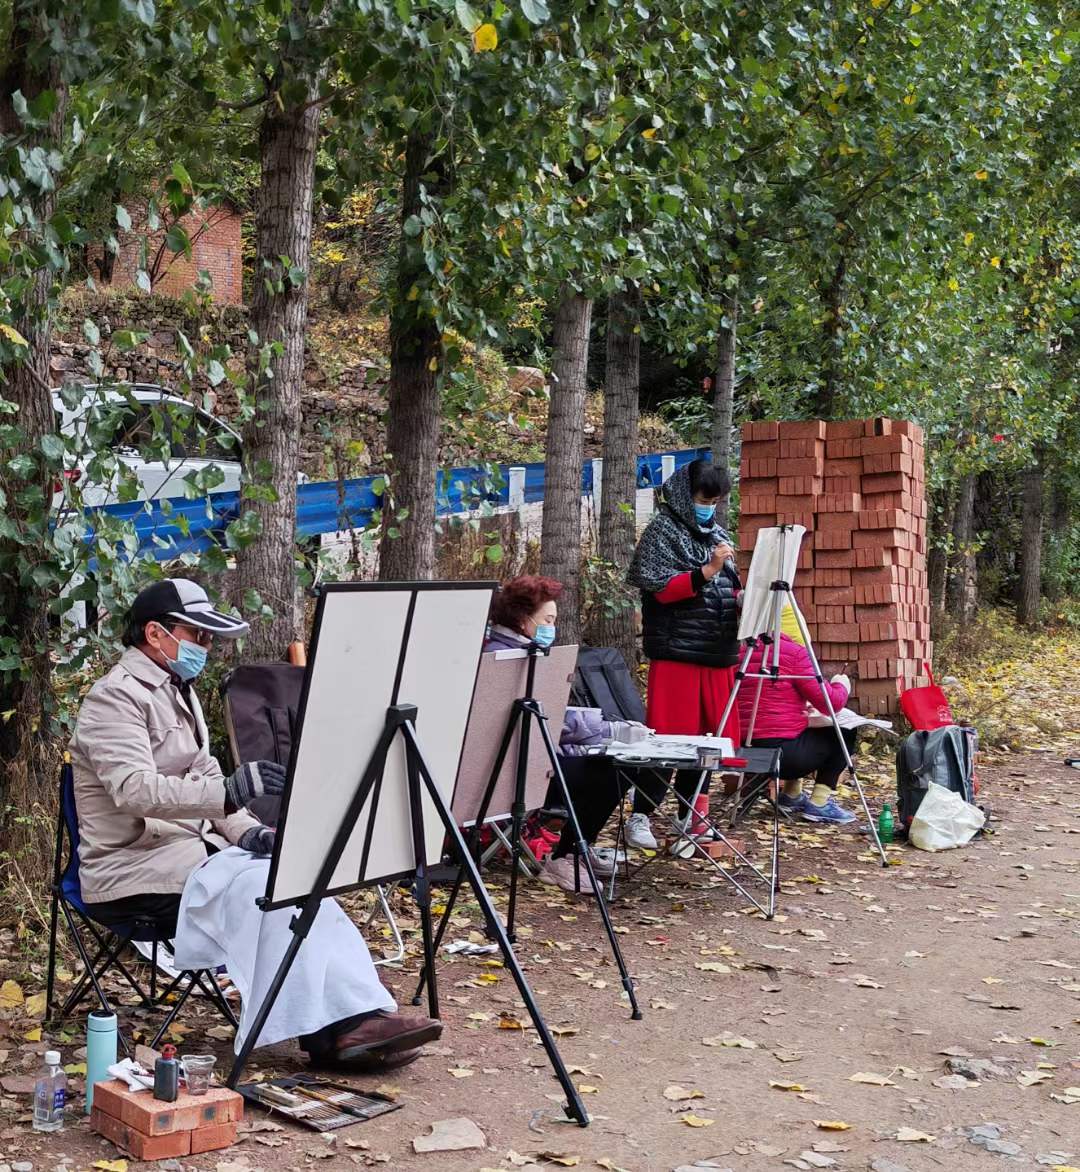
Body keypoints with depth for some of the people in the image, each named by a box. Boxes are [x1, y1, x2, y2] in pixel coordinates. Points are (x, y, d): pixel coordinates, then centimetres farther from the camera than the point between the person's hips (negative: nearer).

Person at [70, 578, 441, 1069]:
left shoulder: (177, 691, 19)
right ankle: (327, 1032, -25)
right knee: (261, 887, -28)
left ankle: (361, 1016, -23)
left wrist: (246, 830, 0)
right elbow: (135, 790, -28)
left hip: (192, 849, 8)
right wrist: (229, 791, -41)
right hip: (136, 872, -8)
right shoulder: (115, 698, -12)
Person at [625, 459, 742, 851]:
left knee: (707, 734, 7)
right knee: (668, 734, -6)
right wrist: (708, 570, -21)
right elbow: (660, 588, -12)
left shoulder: (717, 535, 17)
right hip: (676, 649, -6)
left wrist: (743, 598, 3)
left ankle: (691, 818, 17)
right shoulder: (662, 531, -2)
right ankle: (639, 817, 4)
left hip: (717, 650, 7)